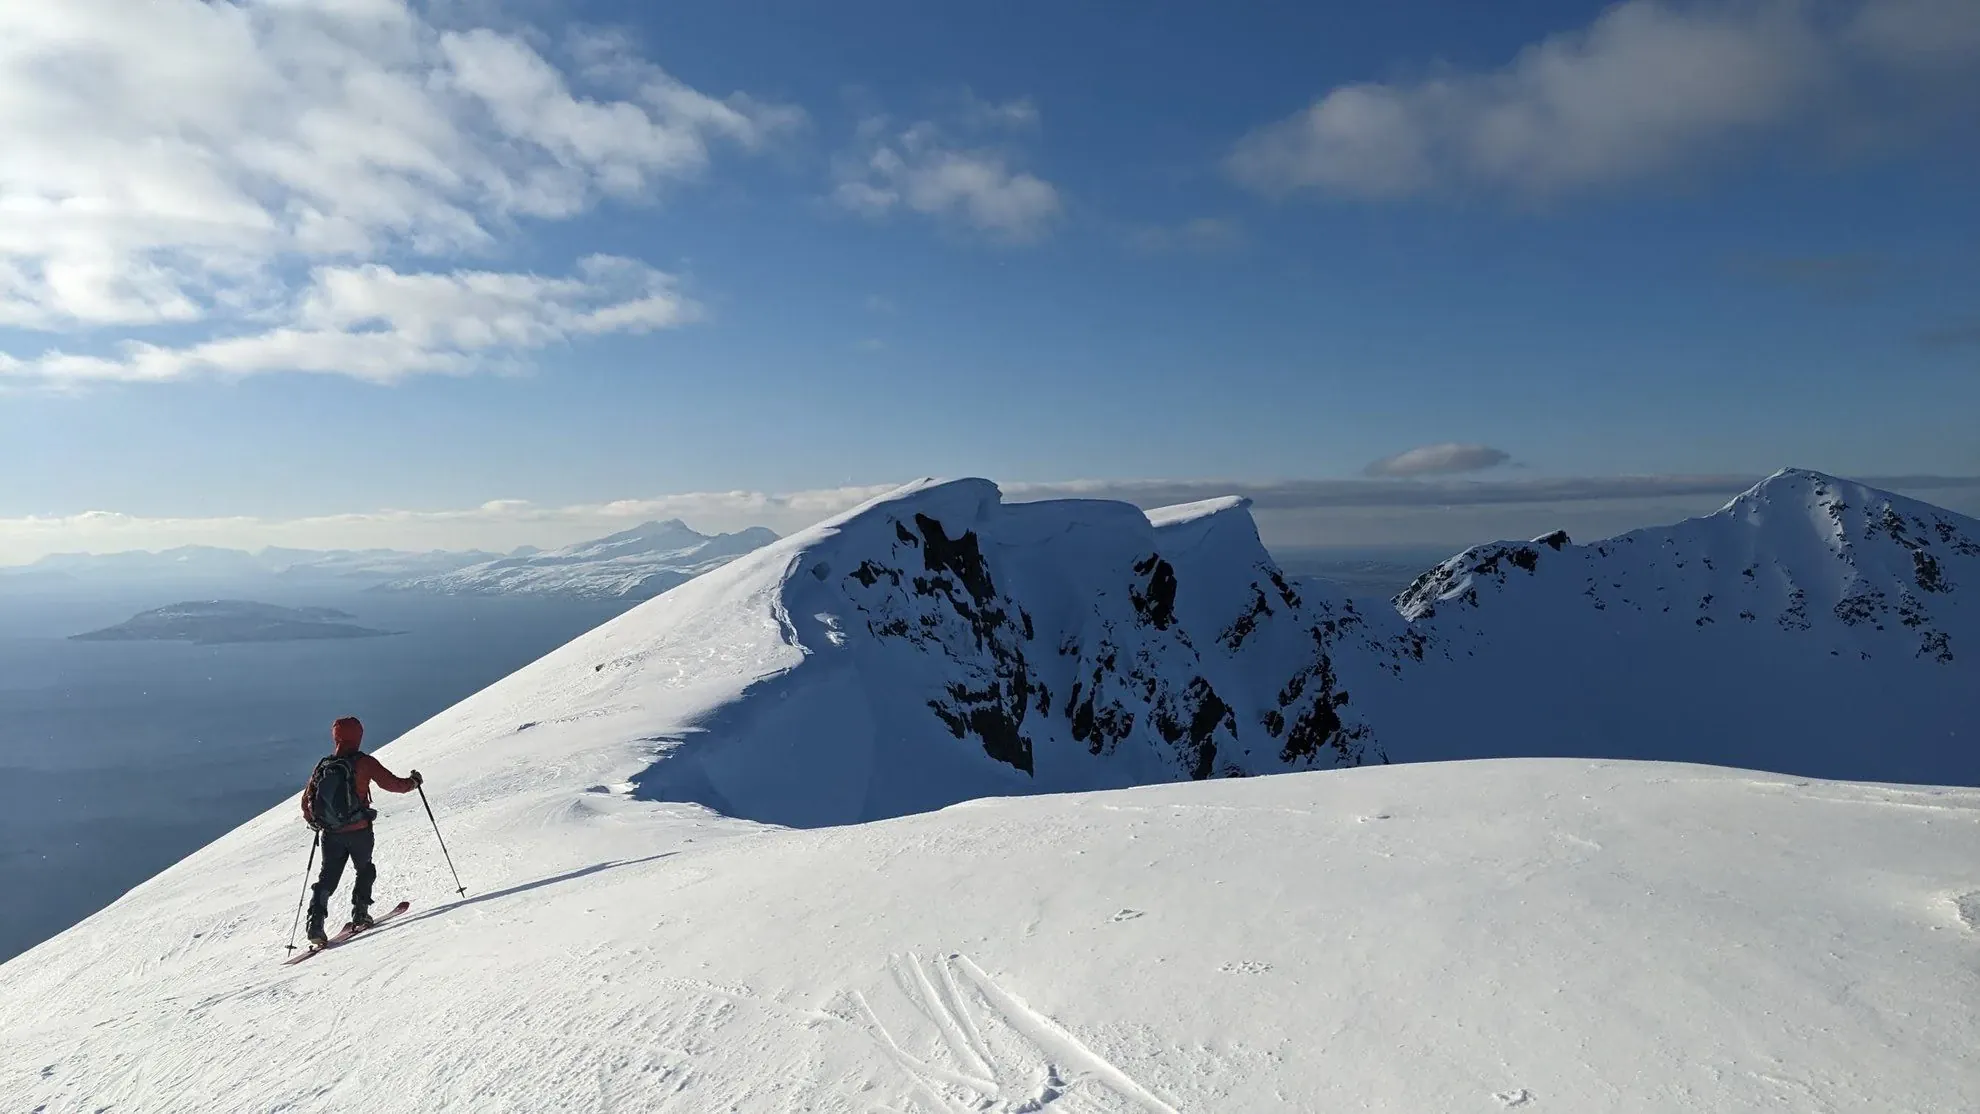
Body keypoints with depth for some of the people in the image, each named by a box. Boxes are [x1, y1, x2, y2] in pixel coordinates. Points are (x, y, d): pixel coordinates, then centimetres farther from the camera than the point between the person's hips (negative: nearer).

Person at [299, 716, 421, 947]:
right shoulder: (364, 762, -8)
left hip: (331, 833, 3)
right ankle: (360, 914, 11)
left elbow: (307, 800, 10)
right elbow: (392, 784, -7)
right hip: (359, 830, -3)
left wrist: (313, 822, 28)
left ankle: (315, 923, -5)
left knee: (327, 878, 8)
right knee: (365, 871, 18)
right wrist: (413, 782, 13)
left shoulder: (323, 766, 5)